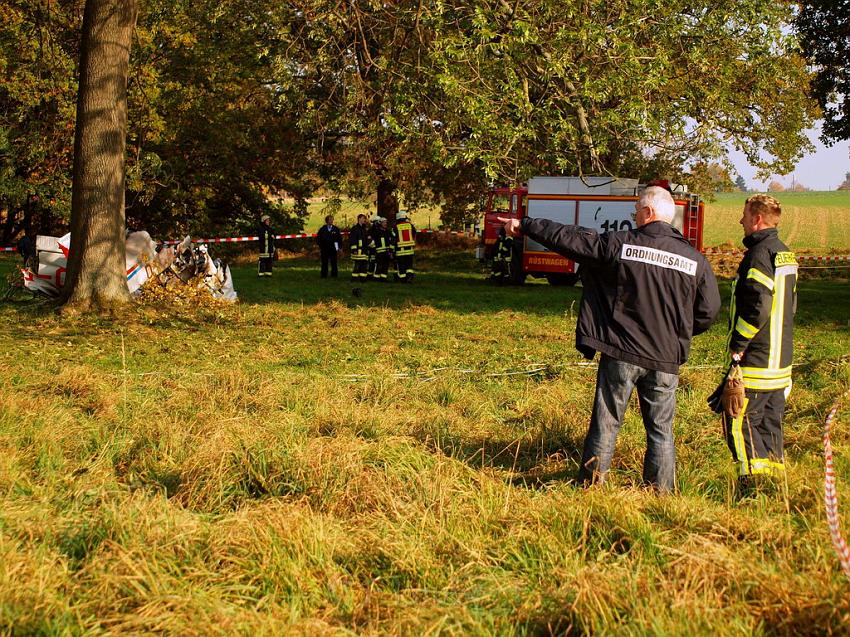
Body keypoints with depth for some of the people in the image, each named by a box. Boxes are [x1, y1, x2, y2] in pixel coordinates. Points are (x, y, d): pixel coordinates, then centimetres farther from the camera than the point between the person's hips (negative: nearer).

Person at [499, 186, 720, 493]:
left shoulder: (619, 244, -8)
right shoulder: (695, 260, -2)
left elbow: (567, 238, -2)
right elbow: (708, 312, 4)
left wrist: (524, 225, 10)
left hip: (620, 354, -1)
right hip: (666, 361, 1)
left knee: (606, 423, 10)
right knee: (661, 430, 12)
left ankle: (591, 487, 18)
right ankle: (661, 492, 15)